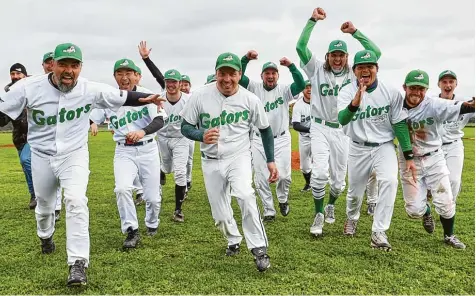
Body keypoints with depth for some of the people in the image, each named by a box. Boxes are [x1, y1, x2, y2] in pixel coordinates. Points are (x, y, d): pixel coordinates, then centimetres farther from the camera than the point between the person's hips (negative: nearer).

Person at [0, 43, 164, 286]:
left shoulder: (90, 90, -14)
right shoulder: (29, 88, -17)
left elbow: (121, 97, -1)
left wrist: (146, 99, -10)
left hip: (74, 156, -1)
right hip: (41, 157, 2)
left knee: (76, 201, -22)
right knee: (44, 206, 21)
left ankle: (78, 264, -14)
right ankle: (45, 236, 57)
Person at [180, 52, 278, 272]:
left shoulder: (251, 100, -8)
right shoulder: (200, 96, -11)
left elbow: (265, 129, 6)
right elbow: (185, 126, -4)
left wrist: (271, 160, 4)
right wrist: (202, 136, -25)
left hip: (239, 158, -1)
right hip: (211, 162, 2)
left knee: (245, 196, -28)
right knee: (220, 213, 10)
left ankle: (259, 248, -14)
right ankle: (234, 241, 40)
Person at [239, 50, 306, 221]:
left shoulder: (284, 90, -2)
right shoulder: (254, 88, 0)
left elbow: (301, 85, -19)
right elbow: (239, 77, -12)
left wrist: (291, 66, -29)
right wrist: (246, 58, -26)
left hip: (281, 139, -1)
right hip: (259, 140, 1)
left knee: (283, 175, -10)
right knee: (261, 178, 5)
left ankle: (283, 198, 24)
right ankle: (269, 211, 21)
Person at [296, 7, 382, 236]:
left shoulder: (353, 74, 2)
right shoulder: (317, 70, -2)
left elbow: (375, 53, -7)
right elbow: (300, 47, -13)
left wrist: (355, 32, -7)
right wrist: (313, 20, -15)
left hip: (343, 131, 2)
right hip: (320, 128, -2)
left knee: (339, 178, 9)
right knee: (320, 173, -19)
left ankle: (331, 205, 40)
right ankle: (319, 215, 1)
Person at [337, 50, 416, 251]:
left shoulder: (391, 92, -8)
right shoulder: (347, 92, -11)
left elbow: (400, 124, -3)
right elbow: (342, 120, -29)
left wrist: (408, 156, -5)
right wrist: (354, 104, -50)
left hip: (384, 146, 0)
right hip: (359, 149, 0)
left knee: (389, 181, -25)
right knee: (355, 191, 11)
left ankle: (378, 232, -16)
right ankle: (352, 218, 45)